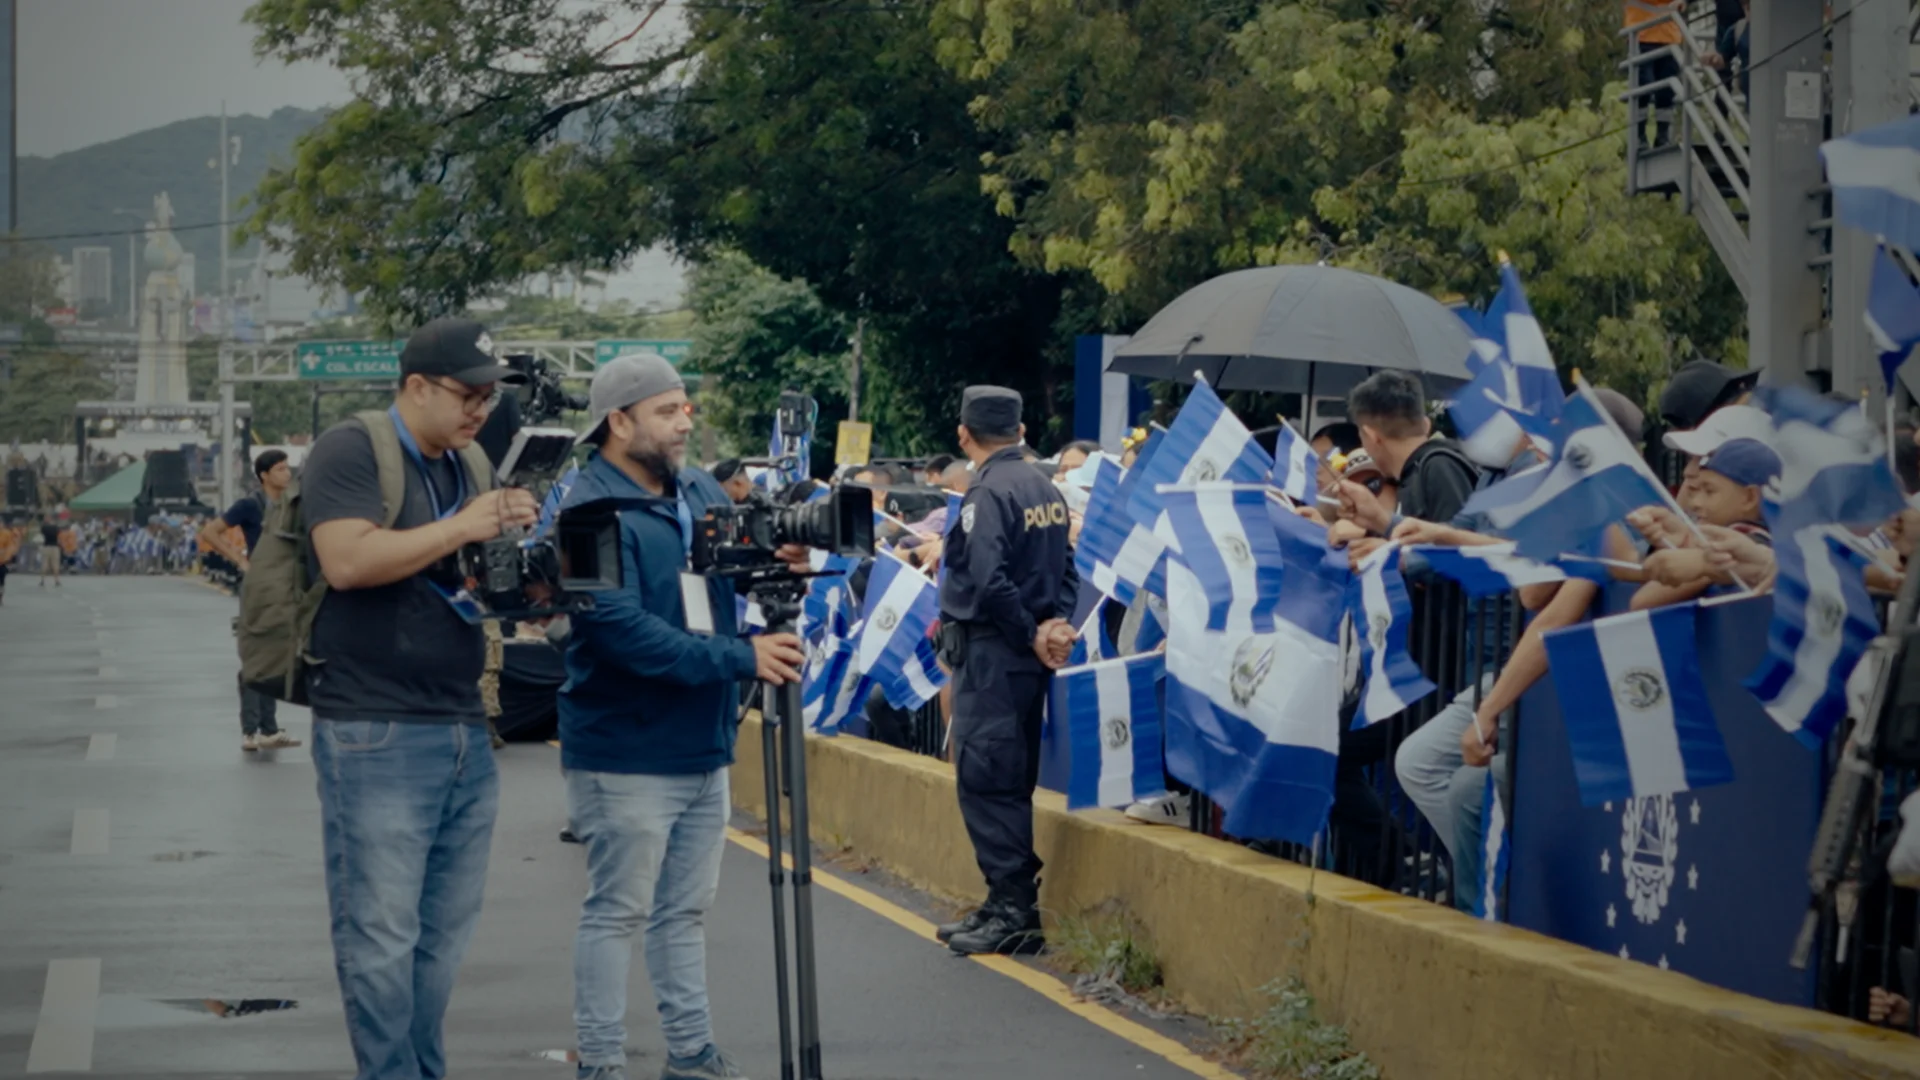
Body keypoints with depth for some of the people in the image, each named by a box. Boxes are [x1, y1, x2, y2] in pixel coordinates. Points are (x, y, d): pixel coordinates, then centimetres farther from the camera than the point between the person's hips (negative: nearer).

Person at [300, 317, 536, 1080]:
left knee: (444, 933, 9)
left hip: (466, 731, 7)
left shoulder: (472, 465, 17)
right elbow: (347, 561, -21)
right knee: (381, 935, -5)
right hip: (376, 735, -7)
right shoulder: (351, 451, -7)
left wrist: (516, 536, 2)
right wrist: (464, 527, -17)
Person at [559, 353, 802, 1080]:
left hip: (704, 747, 8)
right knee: (618, 912, -2)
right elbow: (625, 631, -24)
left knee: (686, 909, 14)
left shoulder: (702, 494, 9)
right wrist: (739, 658, -26)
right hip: (628, 755, -8)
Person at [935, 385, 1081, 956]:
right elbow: (1065, 568, 12)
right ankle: (1010, 903, 19)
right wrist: (1054, 624, -2)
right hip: (1029, 654, 9)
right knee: (1012, 780, 14)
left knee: (985, 779, -5)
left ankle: (1013, 912, -6)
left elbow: (989, 581, -24)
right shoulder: (1046, 490, 12)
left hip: (992, 653, -9)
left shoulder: (988, 493, -15)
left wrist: (1031, 633, -13)